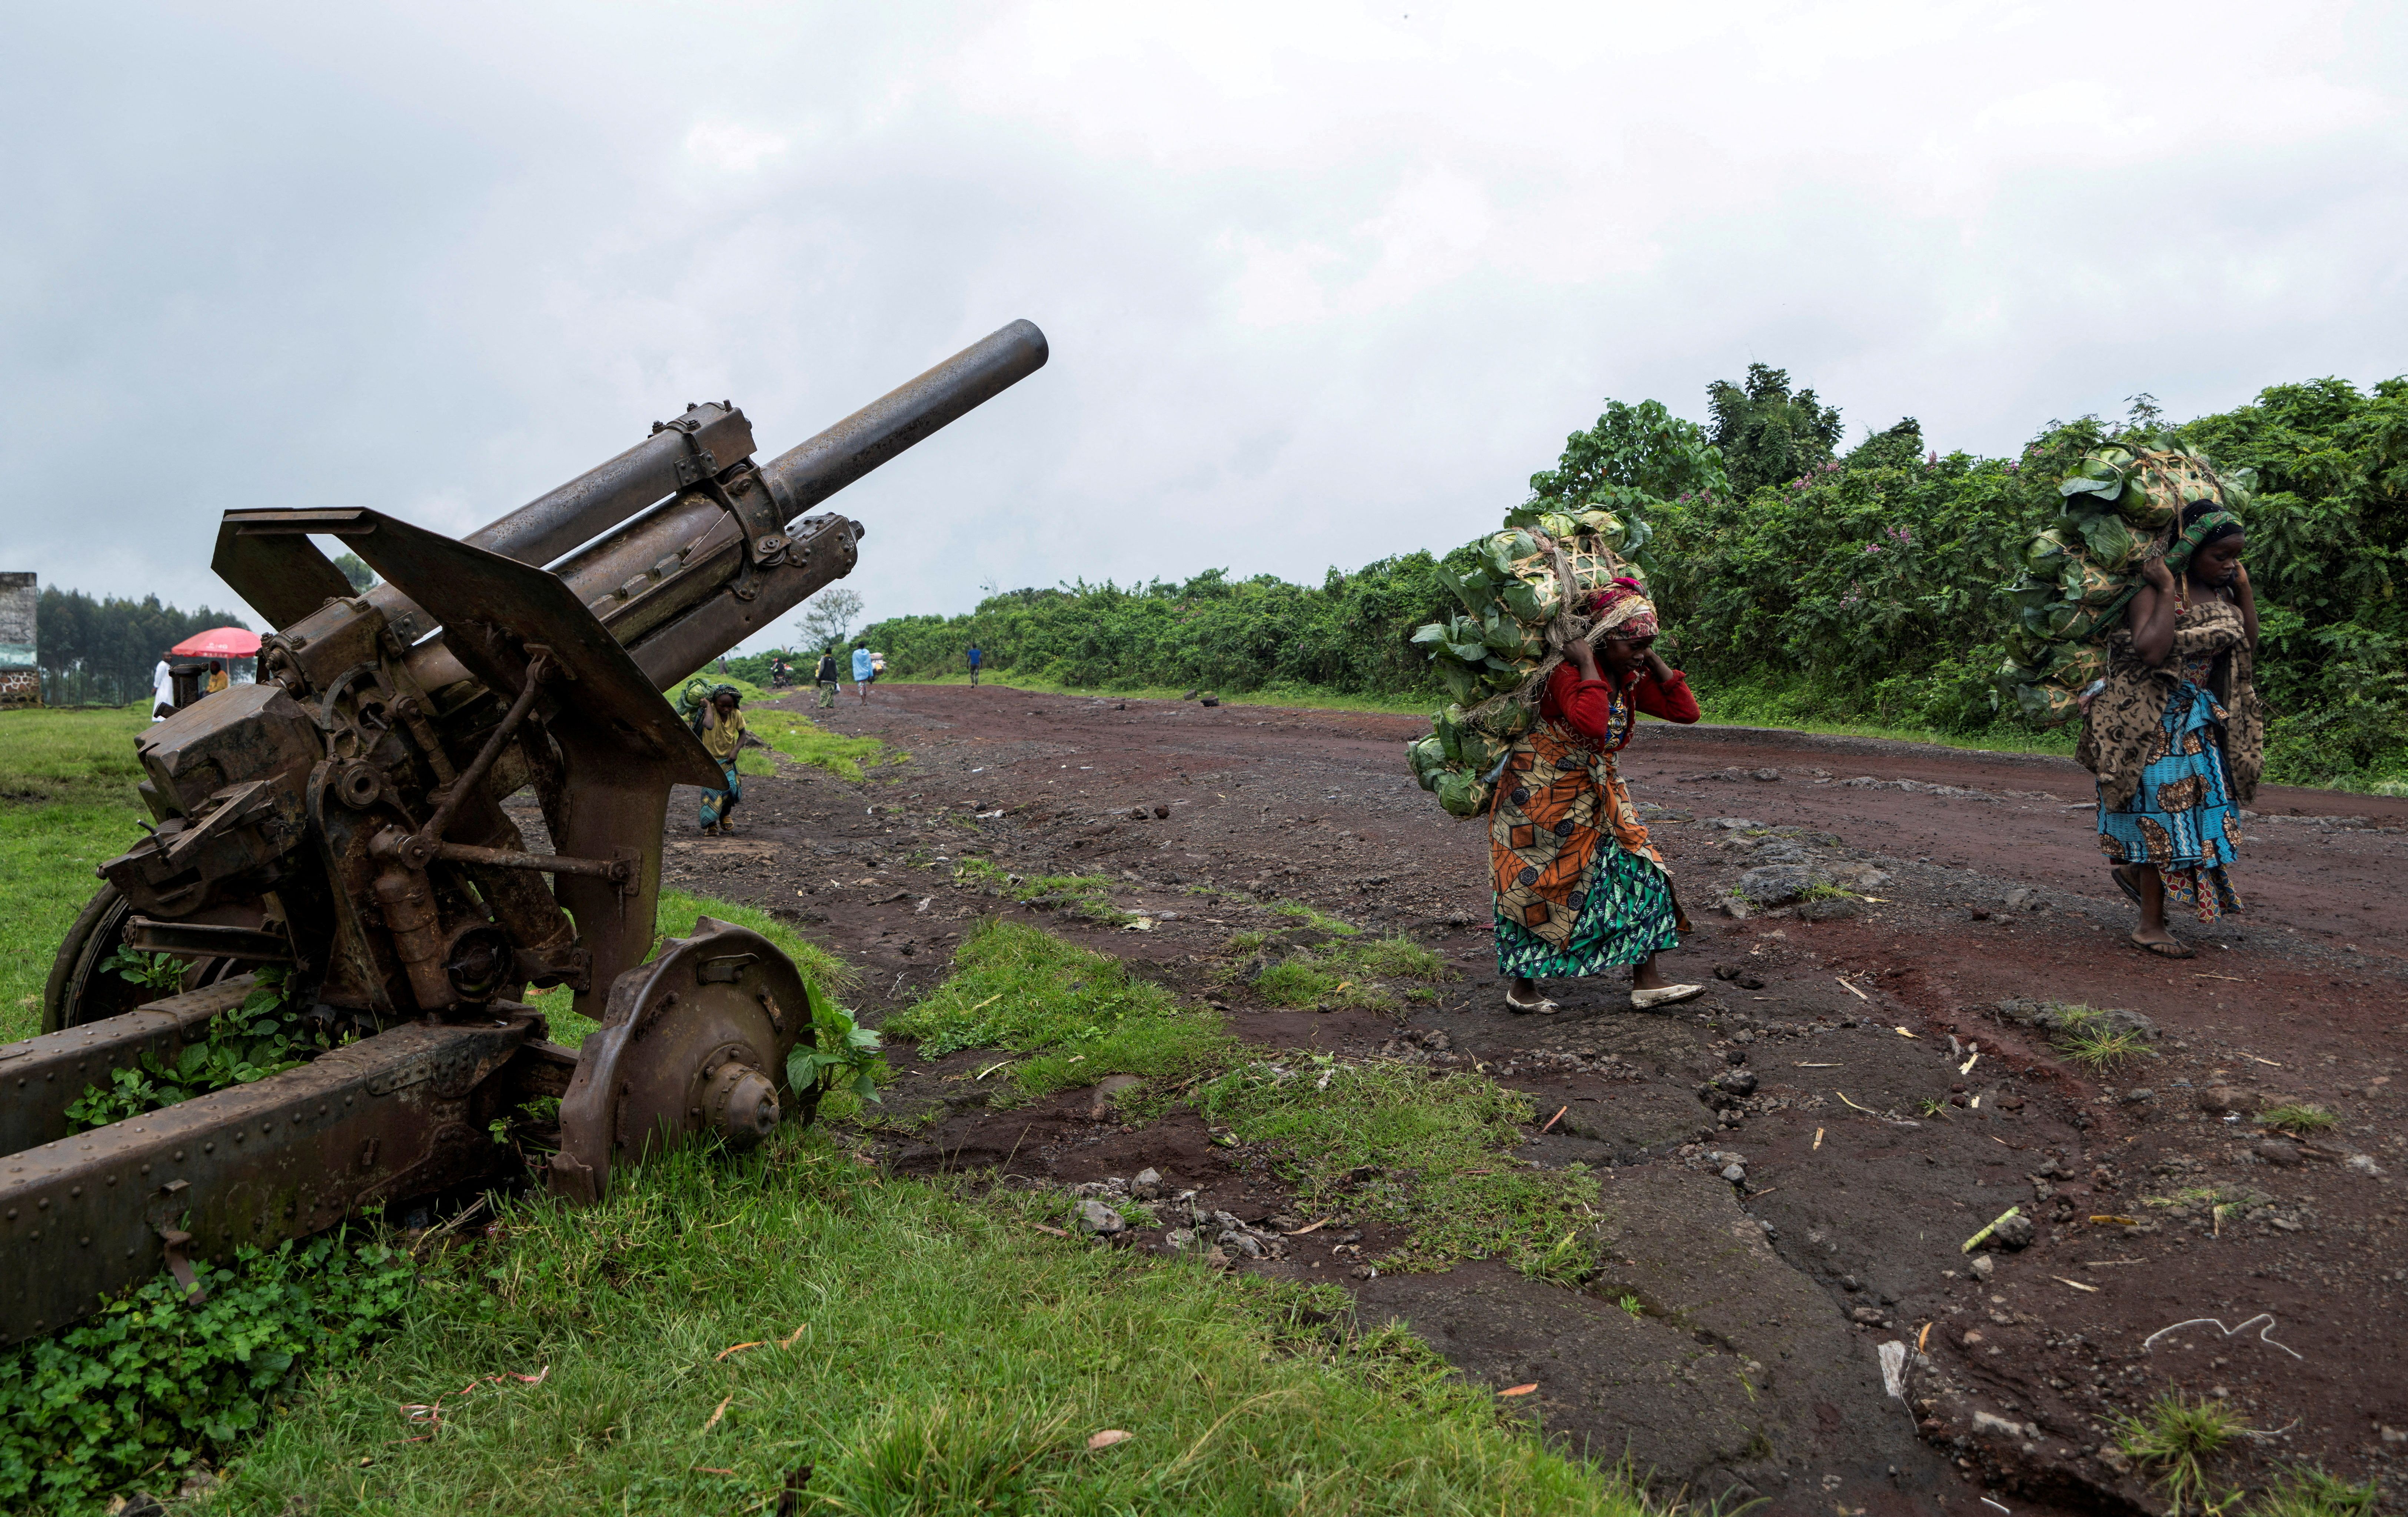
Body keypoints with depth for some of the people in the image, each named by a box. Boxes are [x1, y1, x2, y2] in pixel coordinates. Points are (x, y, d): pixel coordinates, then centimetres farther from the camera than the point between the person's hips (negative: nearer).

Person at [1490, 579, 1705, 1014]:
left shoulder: (1631, 682, 2)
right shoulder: (1569, 672, -23)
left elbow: (1686, 710, -2)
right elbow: (1591, 724, -42)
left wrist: (1653, 659, -5)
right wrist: (1588, 664, -33)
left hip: (1595, 794, 8)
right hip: (1542, 795, -8)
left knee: (1638, 871, 1)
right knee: (1537, 887, 3)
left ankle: (1647, 983, 5)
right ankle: (1522, 987, 18)